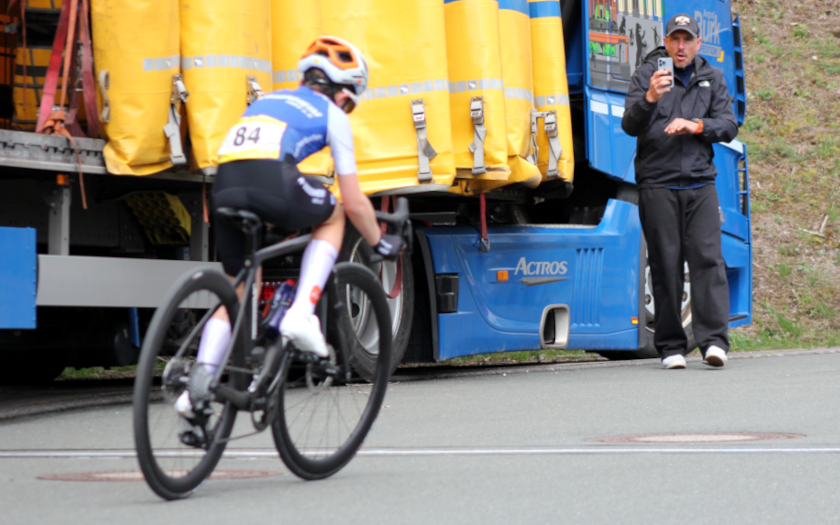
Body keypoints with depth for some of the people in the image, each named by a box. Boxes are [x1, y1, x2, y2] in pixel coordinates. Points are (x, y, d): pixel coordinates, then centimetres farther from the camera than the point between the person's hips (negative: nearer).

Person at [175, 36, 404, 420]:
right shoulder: (331, 114, 21)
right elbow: (354, 202, 21)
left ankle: (200, 379, 4)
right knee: (333, 215, 26)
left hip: (225, 187, 5)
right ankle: (301, 313, 11)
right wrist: (380, 243, 38)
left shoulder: (267, 101, 36)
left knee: (237, 290, 20)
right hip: (271, 183, -5)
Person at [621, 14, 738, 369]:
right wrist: (650, 98, -26)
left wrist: (696, 126, -10)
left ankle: (714, 340, -15)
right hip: (657, 184, -2)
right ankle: (671, 346, 2)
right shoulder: (646, 76, 4)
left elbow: (729, 126, 8)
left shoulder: (711, 78, 14)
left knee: (707, 257, -10)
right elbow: (630, 126, -7)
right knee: (666, 264, -2)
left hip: (700, 183, 2)